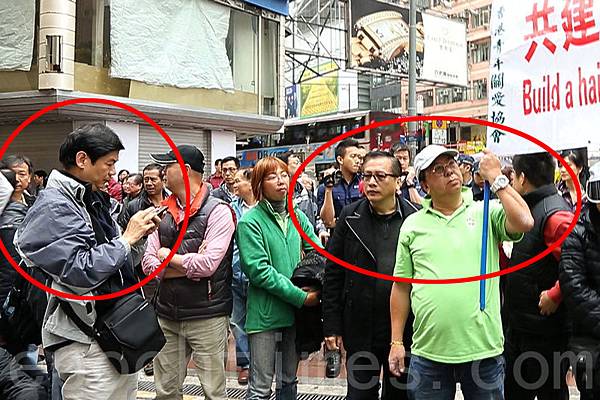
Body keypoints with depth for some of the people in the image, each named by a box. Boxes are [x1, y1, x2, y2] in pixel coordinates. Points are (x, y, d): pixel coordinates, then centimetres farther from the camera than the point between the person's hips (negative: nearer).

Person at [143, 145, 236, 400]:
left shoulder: (218, 211, -10)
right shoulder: (164, 213, 8)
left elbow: (207, 265, -21)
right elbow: (148, 264, 2)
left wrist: (167, 256, -7)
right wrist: (188, 265, -13)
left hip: (207, 315, -5)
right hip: (167, 314, 6)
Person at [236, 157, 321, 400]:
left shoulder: (297, 216, 7)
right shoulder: (250, 222, -10)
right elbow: (259, 271, -17)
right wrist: (301, 297, -17)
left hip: (295, 312, 6)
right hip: (265, 314, -5)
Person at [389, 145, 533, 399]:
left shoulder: (486, 213, 2)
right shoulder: (412, 224, 5)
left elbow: (524, 222, -18)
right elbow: (402, 285, 8)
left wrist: (496, 178, -11)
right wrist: (396, 342, 6)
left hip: (484, 349, -1)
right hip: (428, 351, 1)